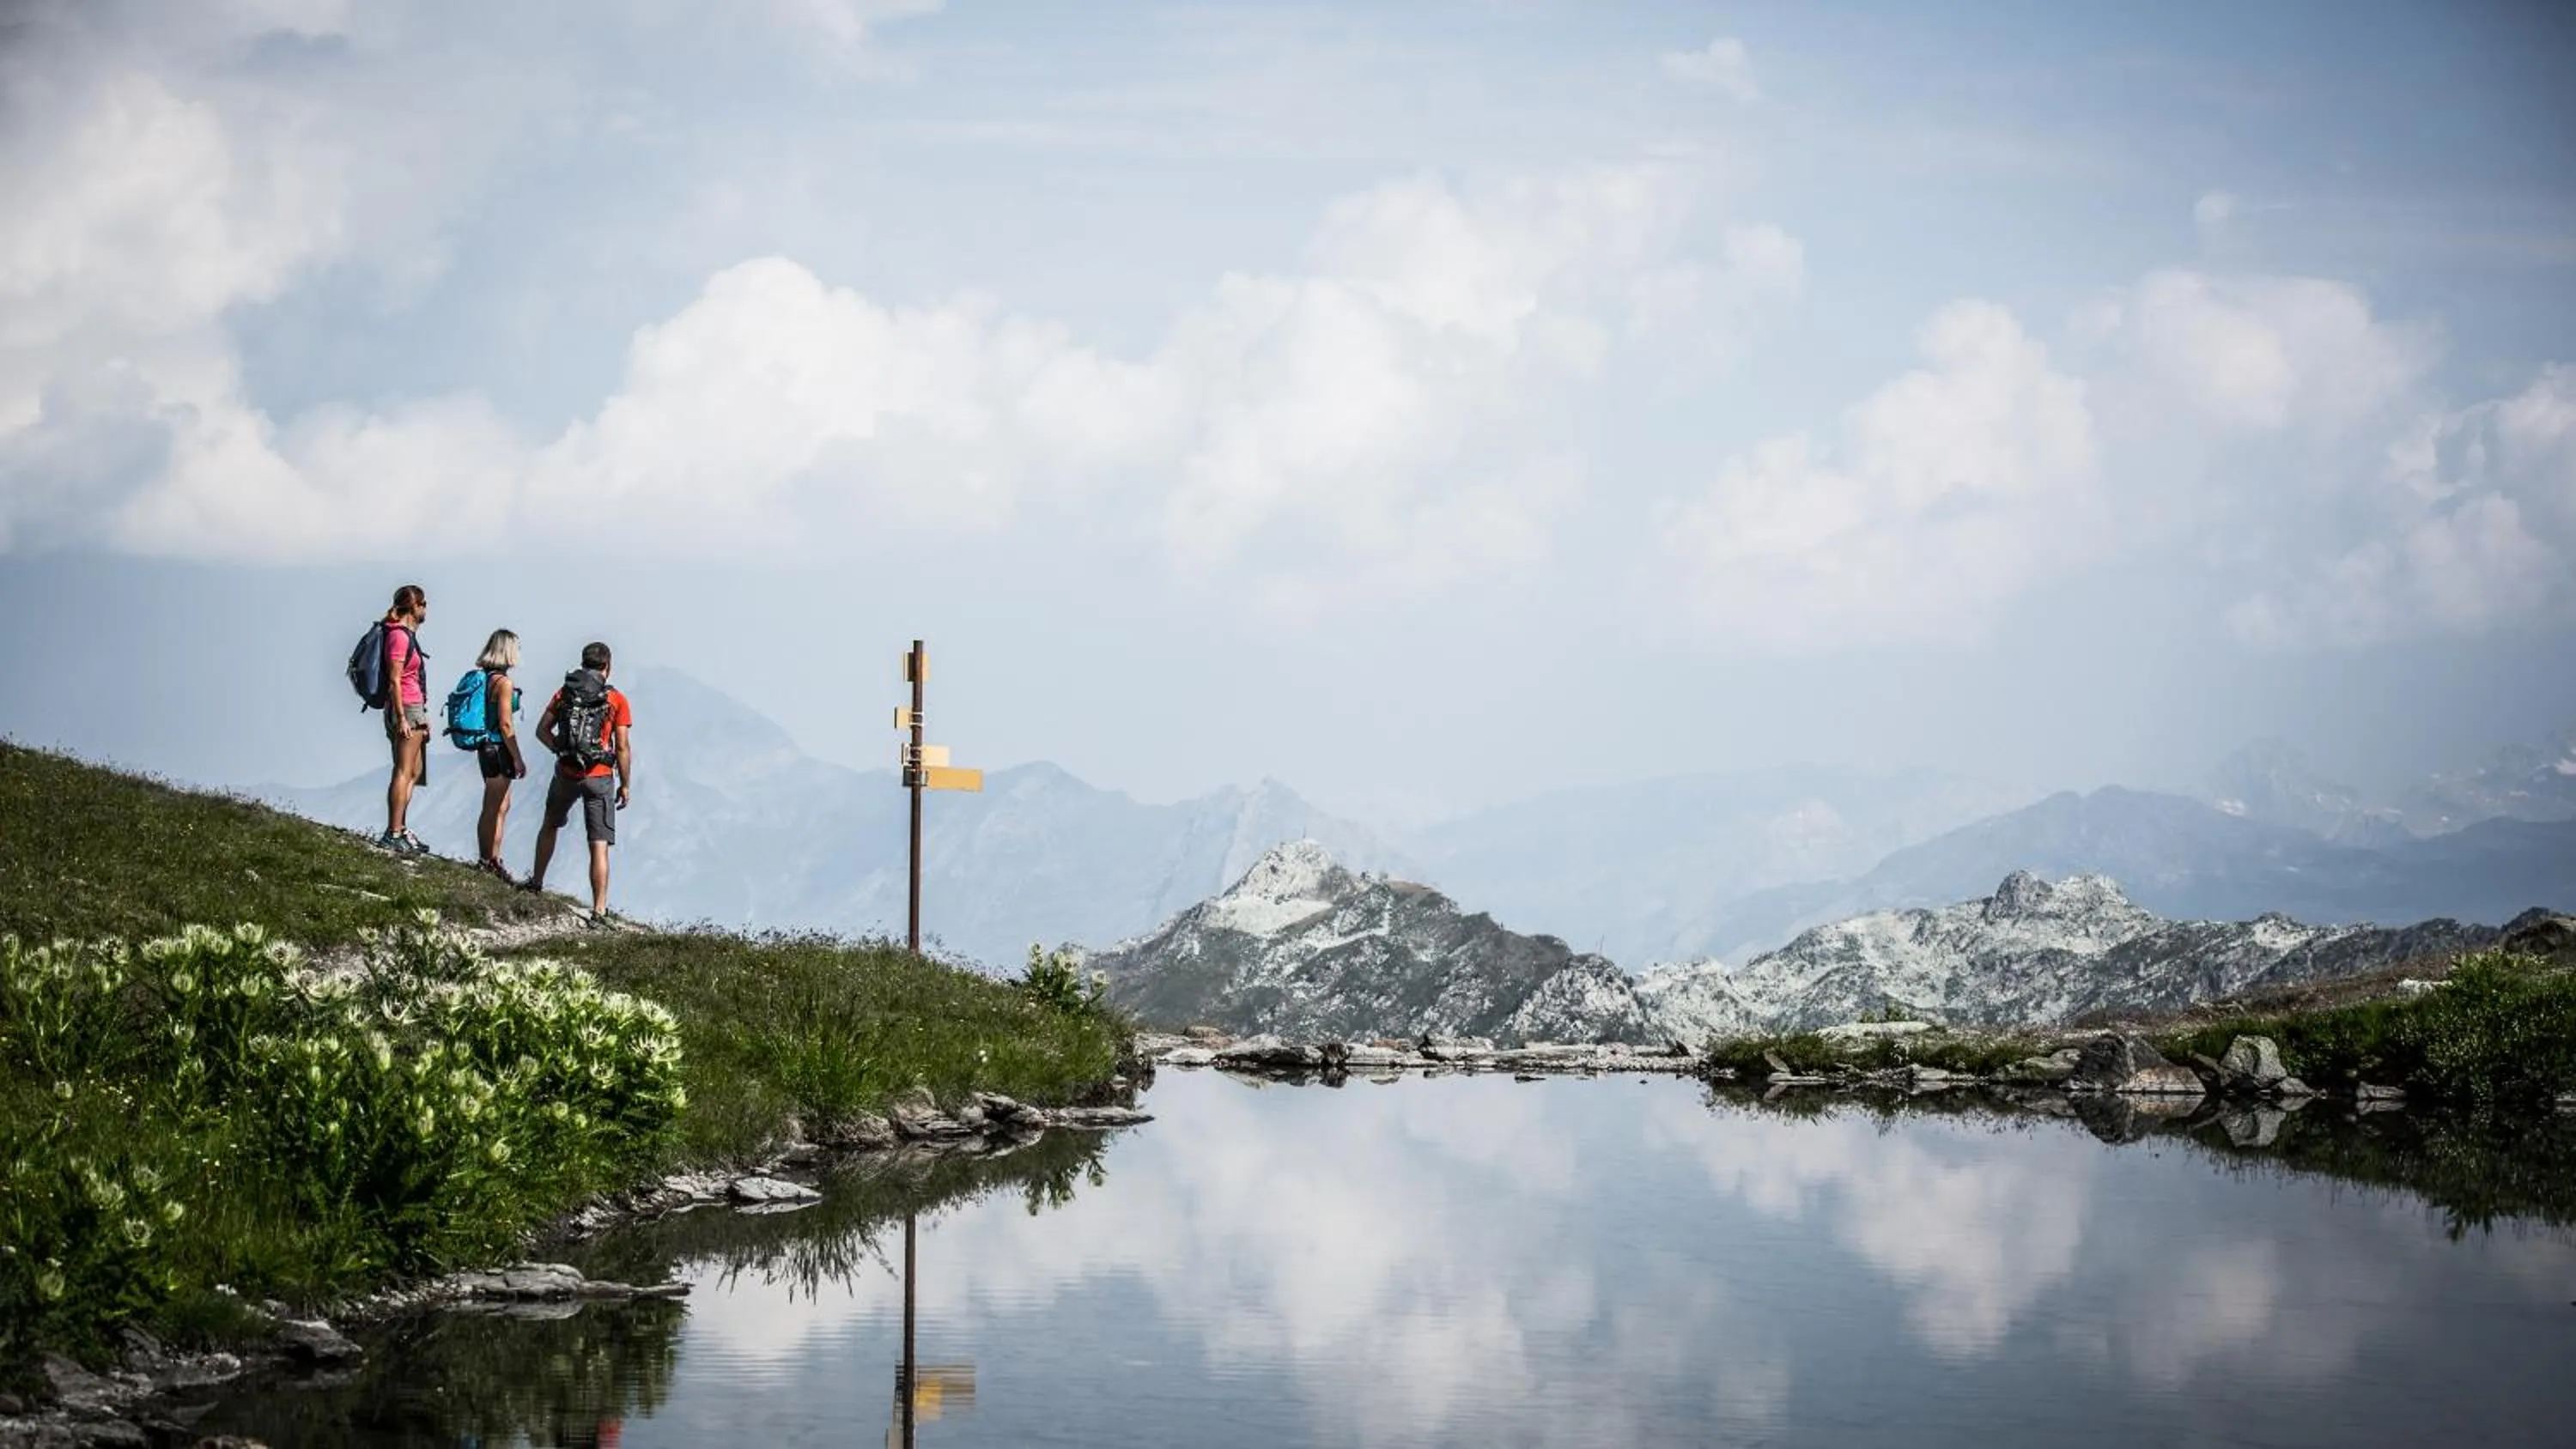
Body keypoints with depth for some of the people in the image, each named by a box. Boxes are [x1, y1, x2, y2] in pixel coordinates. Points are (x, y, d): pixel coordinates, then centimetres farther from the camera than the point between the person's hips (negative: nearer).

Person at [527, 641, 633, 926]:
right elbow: (623, 747, -7)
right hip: (598, 777, -3)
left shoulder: (564, 693, 4)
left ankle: (536, 881, 42)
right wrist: (625, 785, 0)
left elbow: (542, 731, 4)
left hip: (566, 774, 3)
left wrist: (562, 750, 12)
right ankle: (599, 911, -9)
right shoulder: (617, 700, -5)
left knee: (550, 826, 29)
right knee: (600, 845, -3)